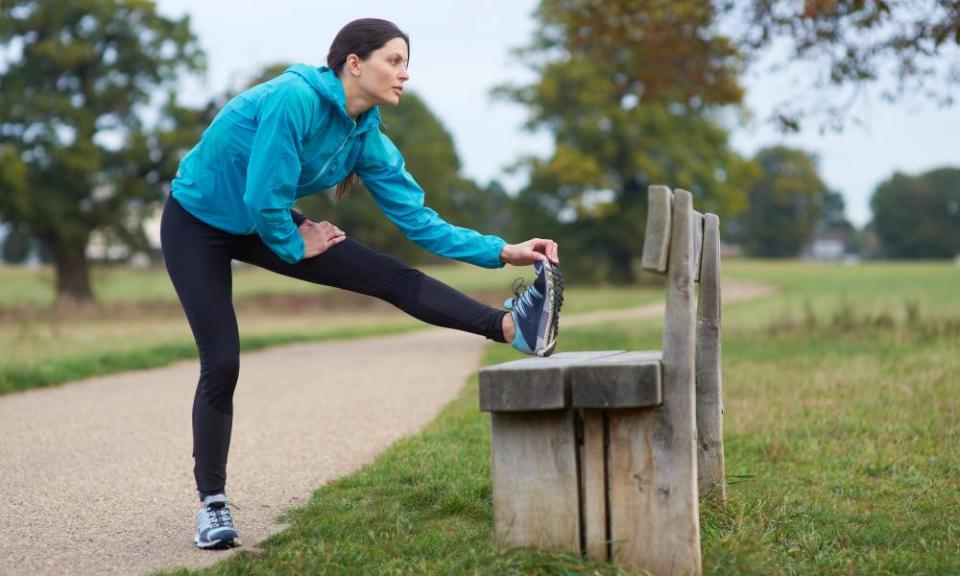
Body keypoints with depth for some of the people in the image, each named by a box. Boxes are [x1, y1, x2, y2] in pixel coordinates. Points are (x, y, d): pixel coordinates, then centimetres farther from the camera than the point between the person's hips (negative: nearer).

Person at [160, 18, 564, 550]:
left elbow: (418, 220, -8)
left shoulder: (366, 138, -8)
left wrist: (501, 252, -15)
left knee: (392, 277, -10)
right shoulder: (295, 98, -31)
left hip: (265, 222, 6)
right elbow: (264, 197, -30)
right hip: (198, 221, -6)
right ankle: (212, 504, 4)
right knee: (222, 363, -11)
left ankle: (512, 327, -19)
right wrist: (294, 247, -11)